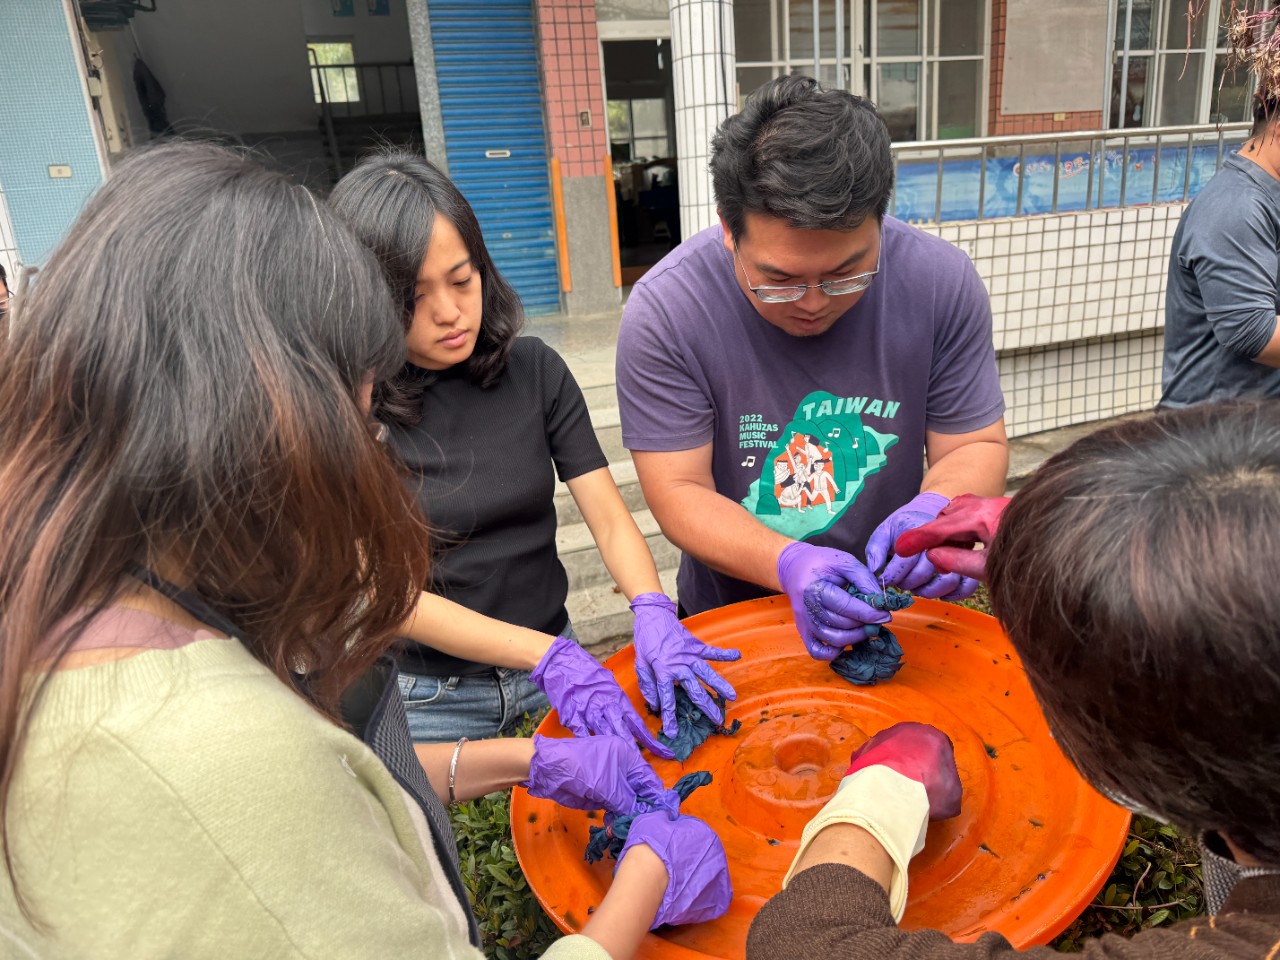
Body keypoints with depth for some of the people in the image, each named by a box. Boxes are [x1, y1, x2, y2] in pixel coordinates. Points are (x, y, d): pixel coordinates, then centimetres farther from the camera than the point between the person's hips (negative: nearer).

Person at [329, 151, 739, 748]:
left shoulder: (533, 369, -5)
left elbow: (610, 518, -7)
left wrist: (652, 612, -26)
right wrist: (546, 655, -28)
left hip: (557, 656, 3)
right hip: (429, 697, -3)